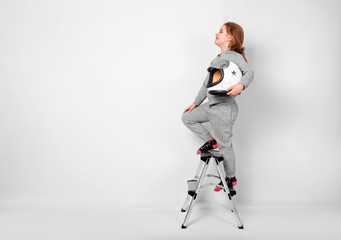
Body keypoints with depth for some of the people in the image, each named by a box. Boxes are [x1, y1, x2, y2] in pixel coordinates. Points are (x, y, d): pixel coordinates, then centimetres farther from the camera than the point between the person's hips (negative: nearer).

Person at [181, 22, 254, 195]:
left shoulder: (234, 56, -10)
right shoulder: (217, 59, 17)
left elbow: (249, 72, -27)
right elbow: (206, 84, 22)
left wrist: (241, 85, -47)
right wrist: (196, 103, 23)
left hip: (224, 109, -9)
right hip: (211, 106, 9)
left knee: (225, 145, 2)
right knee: (187, 118, 14)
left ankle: (230, 178, 21)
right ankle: (210, 141, 17)